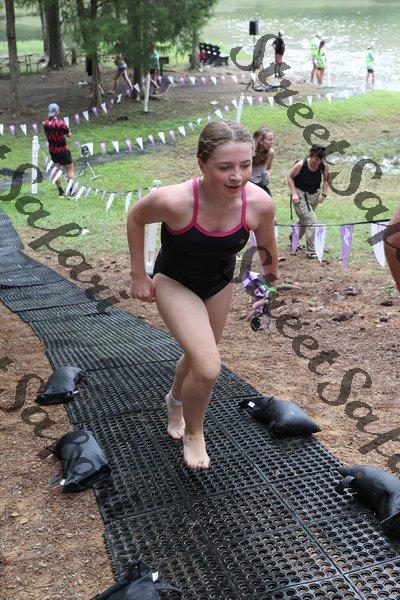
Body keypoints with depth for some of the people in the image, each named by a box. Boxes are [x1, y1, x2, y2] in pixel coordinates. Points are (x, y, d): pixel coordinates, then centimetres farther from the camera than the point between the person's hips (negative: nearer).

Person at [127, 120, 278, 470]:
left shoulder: (260, 203, -28)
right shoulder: (174, 201, -37)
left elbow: (267, 246, -4)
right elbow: (135, 218, -14)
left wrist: (272, 277, 13)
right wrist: (139, 275, -10)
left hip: (220, 283, 4)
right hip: (174, 283, -4)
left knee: (199, 355, 24)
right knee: (208, 366, -19)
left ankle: (175, 401, 58)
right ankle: (193, 433, 12)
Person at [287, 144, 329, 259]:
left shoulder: (324, 166, -11)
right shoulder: (300, 165, -22)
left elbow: (326, 179, 8)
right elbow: (290, 177, -9)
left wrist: (323, 194, -1)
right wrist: (294, 193, -16)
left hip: (314, 195, 6)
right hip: (300, 195, -5)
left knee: (304, 220, 21)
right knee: (311, 221, -15)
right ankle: (311, 252, -8)